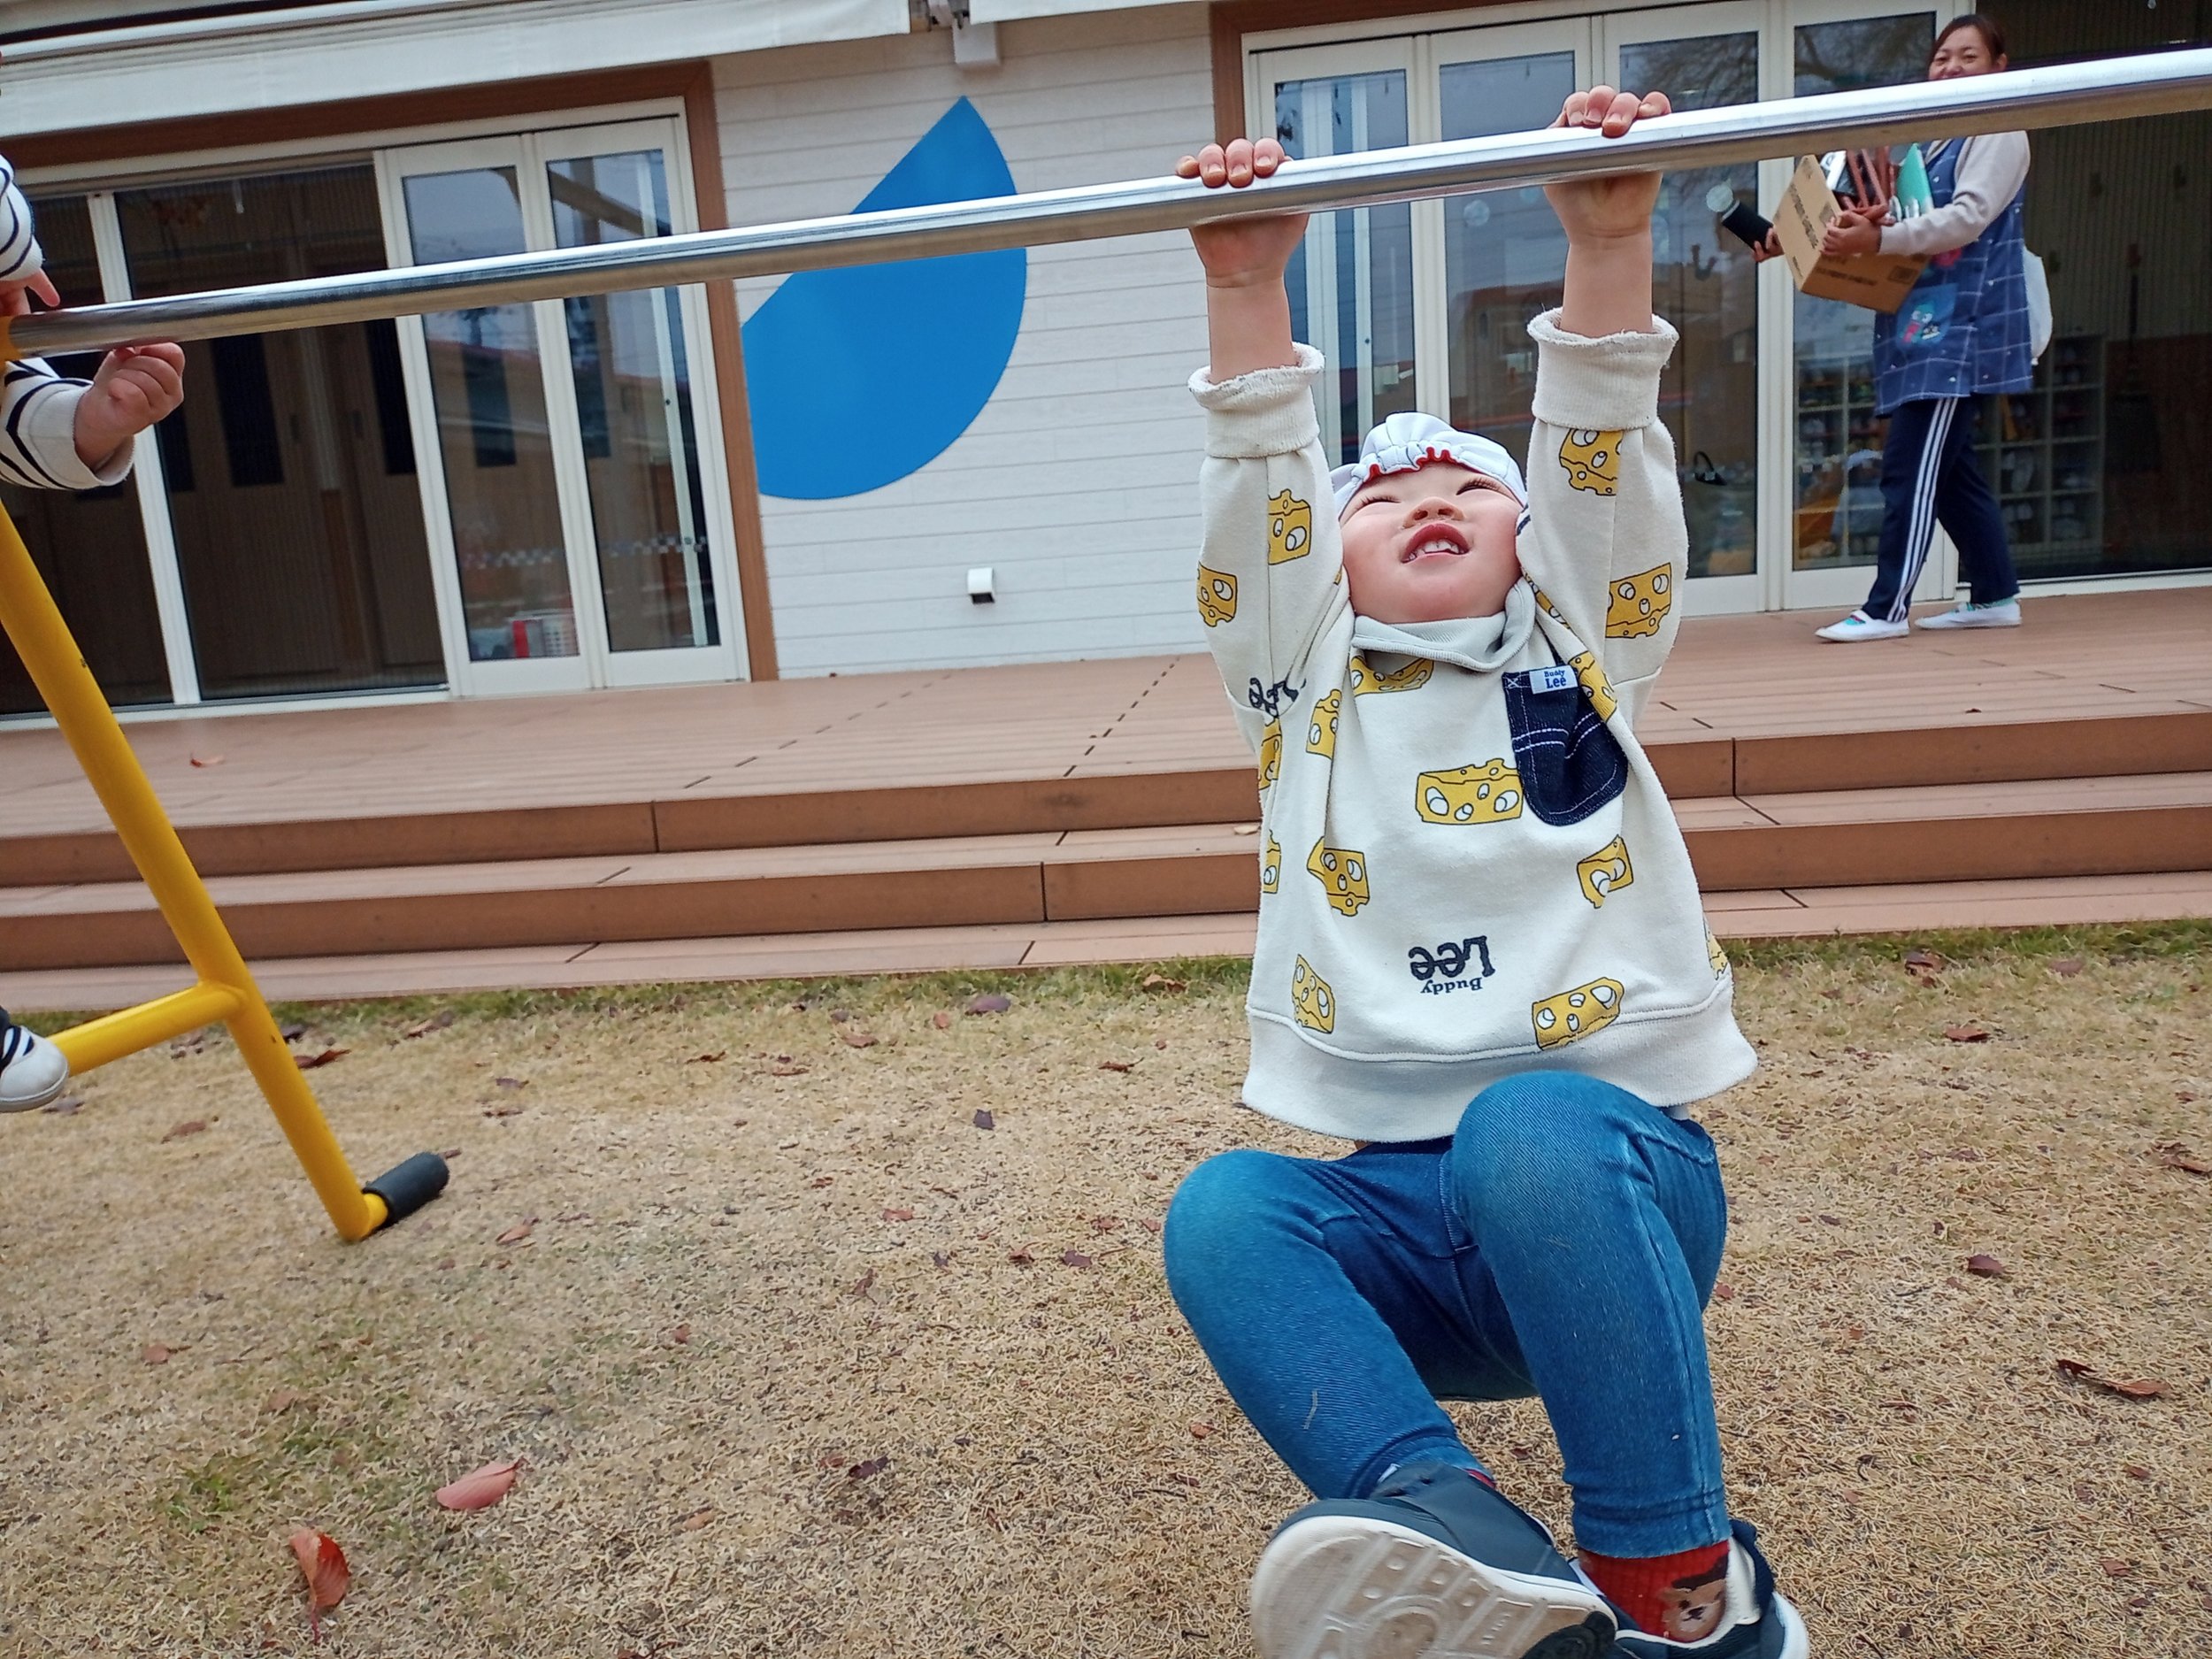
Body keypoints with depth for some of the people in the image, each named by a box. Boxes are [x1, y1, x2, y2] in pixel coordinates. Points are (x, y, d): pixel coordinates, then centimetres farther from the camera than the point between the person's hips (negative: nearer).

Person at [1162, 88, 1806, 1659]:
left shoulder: (1585, 652, 11)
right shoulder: (1306, 686, 12)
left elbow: (1604, 469, -4)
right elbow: (1257, 498, -1)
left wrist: (1609, 247, -12)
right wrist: (1247, 288, -11)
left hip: (1620, 1172, -1)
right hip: (1398, 1211, 2)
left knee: (1532, 1126, -35)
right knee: (1223, 1212, -27)